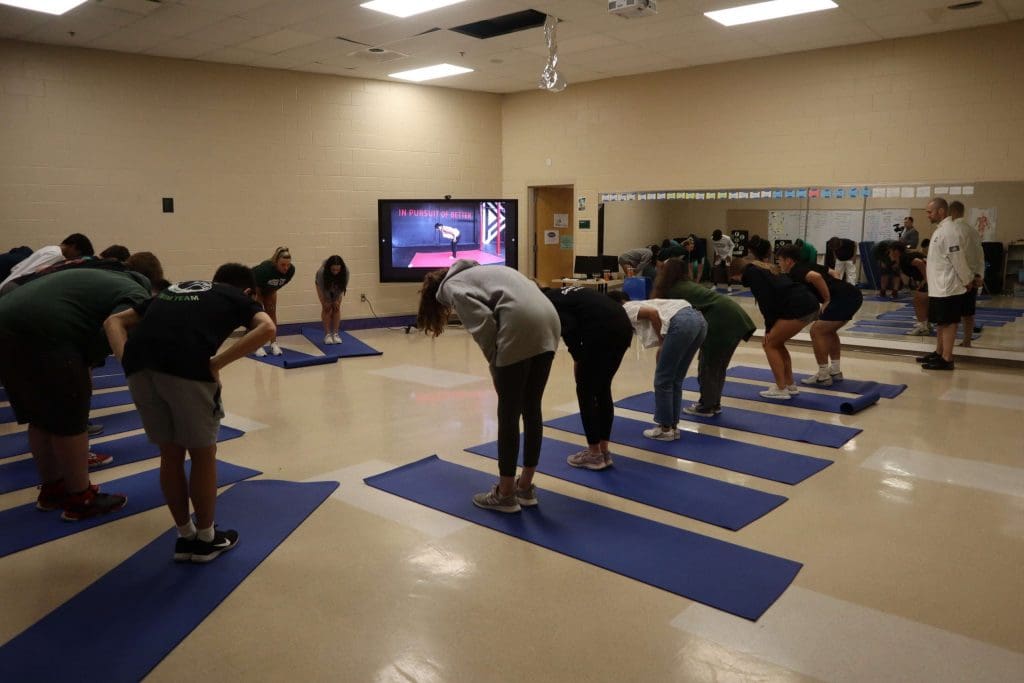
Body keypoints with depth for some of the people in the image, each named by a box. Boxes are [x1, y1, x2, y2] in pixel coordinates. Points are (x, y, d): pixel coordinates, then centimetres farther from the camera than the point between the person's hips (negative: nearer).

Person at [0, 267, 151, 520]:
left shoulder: (105, 279, 31)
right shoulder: (137, 297, 3)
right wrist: (83, 365, 5)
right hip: (39, 331, -9)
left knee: (40, 416, 20)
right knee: (70, 420, 3)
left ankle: (51, 488, 32)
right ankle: (80, 499, 13)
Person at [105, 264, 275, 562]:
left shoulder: (175, 289, 35)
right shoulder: (240, 298, 22)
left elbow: (114, 320, 28)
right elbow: (267, 328, -1)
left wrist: (127, 360, 13)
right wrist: (216, 363, -3)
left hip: (140, 365, 5)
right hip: (187, 366, -5)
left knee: (170, 453, 21)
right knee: (203, 453, 16)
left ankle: (185, 537, 34)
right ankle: (206, 539, 30)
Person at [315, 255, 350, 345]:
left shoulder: (345, 271, -37)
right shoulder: (321, 272, -41)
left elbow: (343, 287, -23)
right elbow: (320, 288, -26)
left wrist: (337, 301, -18)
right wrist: (324, 302, -17)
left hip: (337, 288, 2)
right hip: (325, 286, -1)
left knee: (336, 308, -5)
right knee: (327, 308, -9)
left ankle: (335, 334, 0)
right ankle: (327, 334, -3)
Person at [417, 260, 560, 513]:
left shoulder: (451, 285, 12)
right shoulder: (476, 272, 35)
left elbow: (483, 321, -7)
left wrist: (496, 366, 3)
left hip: (521, 326, -8)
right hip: (549, 321, 8)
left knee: (508, 414, 5)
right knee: (532, 409, 16)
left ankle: (506, 494, 17)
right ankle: (526, 487, 28)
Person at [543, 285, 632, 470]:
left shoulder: (548, 303, 6)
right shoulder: (563, 294, 30)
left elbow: (570, 328, -11)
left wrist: (578, 359, 4)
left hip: (603, 331, -8)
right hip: (623, 326, 9)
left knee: (586, 391, 8)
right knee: (603, 390, 19)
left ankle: (594, 455, 16)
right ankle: (604, 451, 26)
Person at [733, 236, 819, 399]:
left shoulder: (751, 272, 2)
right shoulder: (763, 268, 28)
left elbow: (766, 302, -5)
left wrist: (769, 328, 4)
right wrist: (771, 327, 23)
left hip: (798, 308, -9)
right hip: (809, 303, 9)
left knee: (770, 344, 5)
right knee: (777, 342, 20)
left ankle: (781, 389, 7)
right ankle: (790, 385, 24)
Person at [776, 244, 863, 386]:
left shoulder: (796, 272, -4)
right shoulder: (807, 266, 24)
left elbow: (815, 277, -25)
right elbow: (833, 274, 34)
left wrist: (827, 300, -14)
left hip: (844, 299, -10)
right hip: (853, 295, 10)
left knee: (817, 331, -1)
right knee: (828, 330, 24)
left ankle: (823, 376, 3)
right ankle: (835, 371, 27)